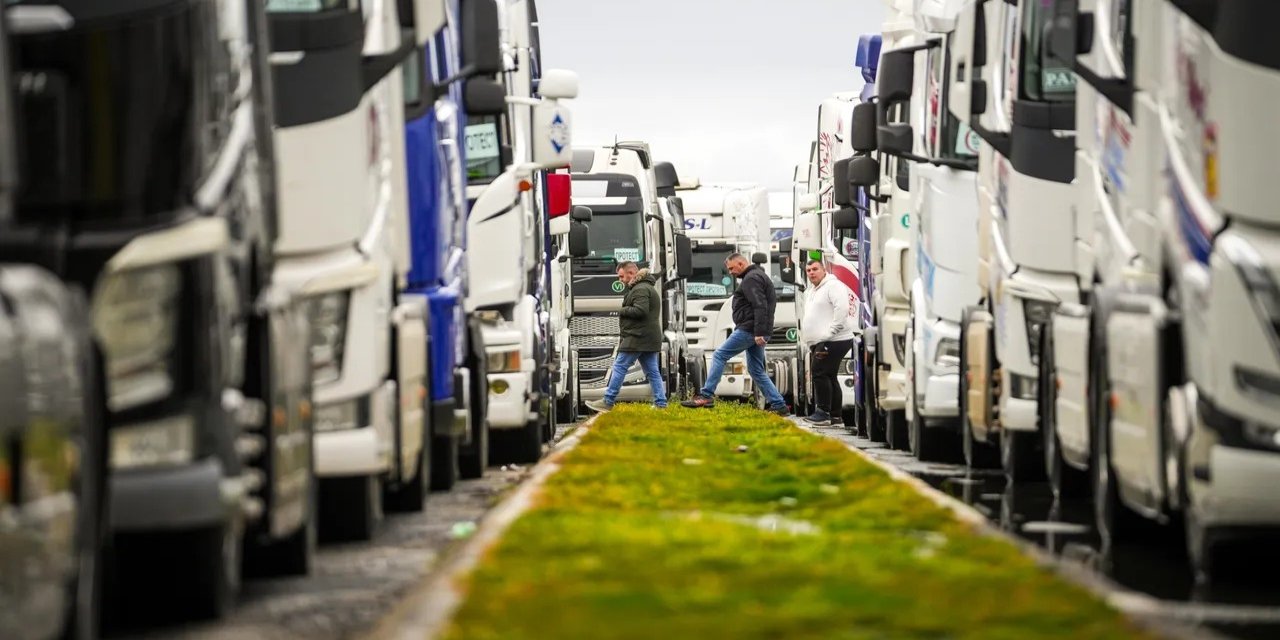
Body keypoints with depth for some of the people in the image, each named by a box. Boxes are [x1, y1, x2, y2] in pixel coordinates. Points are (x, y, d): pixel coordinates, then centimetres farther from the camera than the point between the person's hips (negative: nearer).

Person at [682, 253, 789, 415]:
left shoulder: (751, 279, -11)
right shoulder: (761, 276, 22)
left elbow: (760, 306, -22)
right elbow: (772, 301, 27)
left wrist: (759, 333, -26)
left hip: (749, 329, -10)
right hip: (758, 333, 10)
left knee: (719, 356, -6)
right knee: (756, 371, 11)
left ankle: (706, 396, -9)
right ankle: (778, 405, 6)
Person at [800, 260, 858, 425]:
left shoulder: (833, 286, -7)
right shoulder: (811, 293, 23)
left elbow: (841, 310, -21)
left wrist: (828, 334, -23)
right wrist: (812, 345, 18)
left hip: (835, 341, -10)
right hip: (819, 343, 10)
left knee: (820, 373, -16)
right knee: (829, 377, 10)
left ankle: (823, 413, -15)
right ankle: (835, 415, 13)